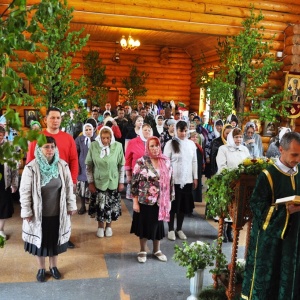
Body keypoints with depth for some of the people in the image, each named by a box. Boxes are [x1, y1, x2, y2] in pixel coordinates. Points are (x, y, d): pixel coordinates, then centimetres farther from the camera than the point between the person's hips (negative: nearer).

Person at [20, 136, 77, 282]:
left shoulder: (63, 165, -8)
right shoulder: (31, 168, -15)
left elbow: (69, 187, 1)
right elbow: (25, 191, -9)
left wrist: (71, 206, 3)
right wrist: (26, 211, -8)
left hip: (57, 212, 2)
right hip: (38, 213, -2)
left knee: (54, 240, 17)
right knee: (39, 240, 14)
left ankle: (53, 266, 39)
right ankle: (41, 268, 36)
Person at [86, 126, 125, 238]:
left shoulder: (118, 146, -12)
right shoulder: (93, 146, -12)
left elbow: (121, 165, -3)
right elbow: (88, 165, -4)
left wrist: (121, 182, -1)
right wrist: (90, 182, -4)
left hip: (113, 182, 0)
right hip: (98, 181, 0)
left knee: (111, 205, 11)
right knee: (100, 205, 9)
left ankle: (109, 226, 33)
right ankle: (100, 226, 31)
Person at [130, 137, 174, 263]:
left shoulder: (166, 162, 4)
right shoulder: (141, 162, -8)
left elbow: (170, 182, 9)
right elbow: (135, 182, -8)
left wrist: (169, 200, 7)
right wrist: (135, 202, -10)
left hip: (161, 201, 3)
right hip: (144, 201, -3)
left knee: (158, 225, 14)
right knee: (144, 225, 8)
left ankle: (157, 250, 32)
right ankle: (142, 251, 25)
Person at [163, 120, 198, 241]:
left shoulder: (191, 144, 6)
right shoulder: (170, 143, -5)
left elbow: (194, 161, 11)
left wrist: (195, 178, 9)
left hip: (187, 180, 4)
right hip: (174, 180, -3)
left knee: (183, 206, 11)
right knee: (173, 205, 5)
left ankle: (179, 229, 25)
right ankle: (171, 229, 19)